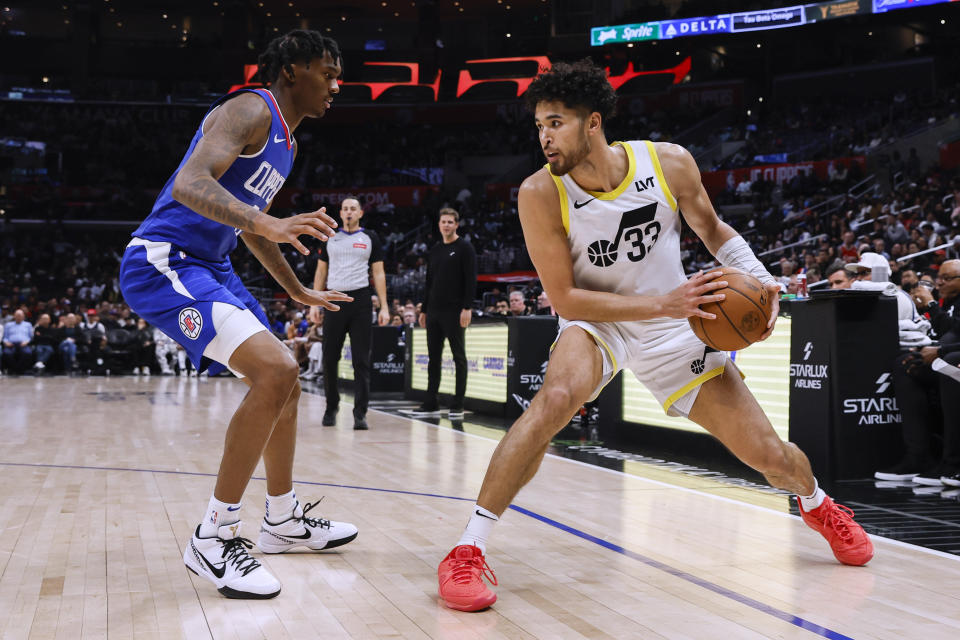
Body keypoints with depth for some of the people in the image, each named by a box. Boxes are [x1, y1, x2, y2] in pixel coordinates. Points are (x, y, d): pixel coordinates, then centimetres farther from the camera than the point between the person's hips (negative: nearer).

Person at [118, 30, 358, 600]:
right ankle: (214, 538, -15)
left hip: (210, 269, 11)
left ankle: (284, 521, 31)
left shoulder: (287, 141, 18)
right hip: (164, 262, -11)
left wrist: (298, 291, 34)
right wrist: (267, 223, -43)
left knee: (284, 382, 15)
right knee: (275, 370, -25)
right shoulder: (251, 110, -13)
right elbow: (190, 183, -29)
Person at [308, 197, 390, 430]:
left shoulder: (370, 238, 8)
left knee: (361, 360, -5)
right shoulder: (330, 238, 12)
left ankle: (360, 413, -3)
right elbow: (321, 272, 15)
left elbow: (379, 273, 6)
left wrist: (384, 306, -2)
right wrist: (315, 303, 5)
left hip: (360, 300, -2)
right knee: (329, 358, 3)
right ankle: (331, 407, 20)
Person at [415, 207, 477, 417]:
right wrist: (424, 310, 17)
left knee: (459, 356, -1)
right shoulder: (435, 250, 16)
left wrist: (467, 308, -18)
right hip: (434, 312, 7)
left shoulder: (464, 248, -4)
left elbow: (471, 280, -11)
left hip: (454, 312, -7)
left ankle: (458, 404, 2)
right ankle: (431, 403, 14)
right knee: (433, 358, 9)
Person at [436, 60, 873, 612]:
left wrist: (760, 278, -15)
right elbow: (565, 298, -21)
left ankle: (816, 502, 42)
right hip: (595, 321, -2)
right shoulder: (540, 194, -22)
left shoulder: (670, 163, -17)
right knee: (557, 397, -37)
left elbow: (713, 230, 2)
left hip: (674, 331, 2)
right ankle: (468, 550, -28)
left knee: (769, 455, 4)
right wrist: (663, 303, -30)